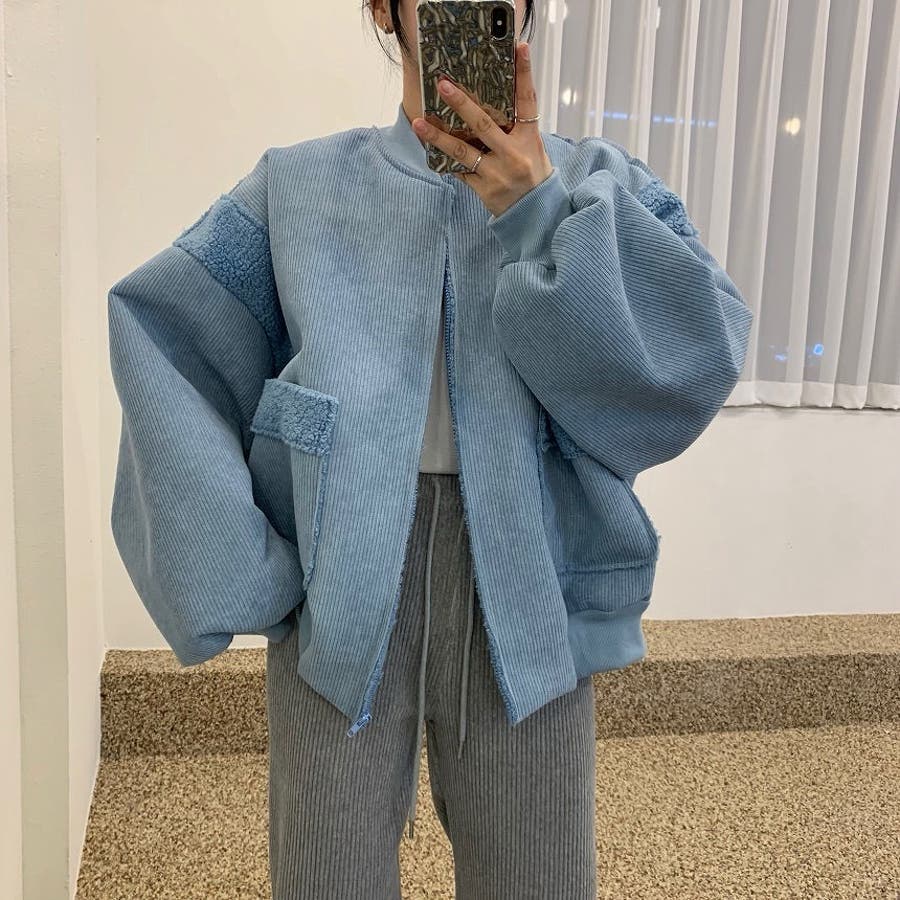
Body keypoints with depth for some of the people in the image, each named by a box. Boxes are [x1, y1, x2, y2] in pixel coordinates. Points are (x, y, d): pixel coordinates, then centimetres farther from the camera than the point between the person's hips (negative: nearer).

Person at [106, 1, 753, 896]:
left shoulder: (595, 182, 7)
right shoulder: (299, 185, 7)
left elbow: (700, 357, -7)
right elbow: (156, 323, -3)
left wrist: (542, 214, -15)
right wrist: (237, 568, -12)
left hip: (525, 591, 1)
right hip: (338, 589, 0)